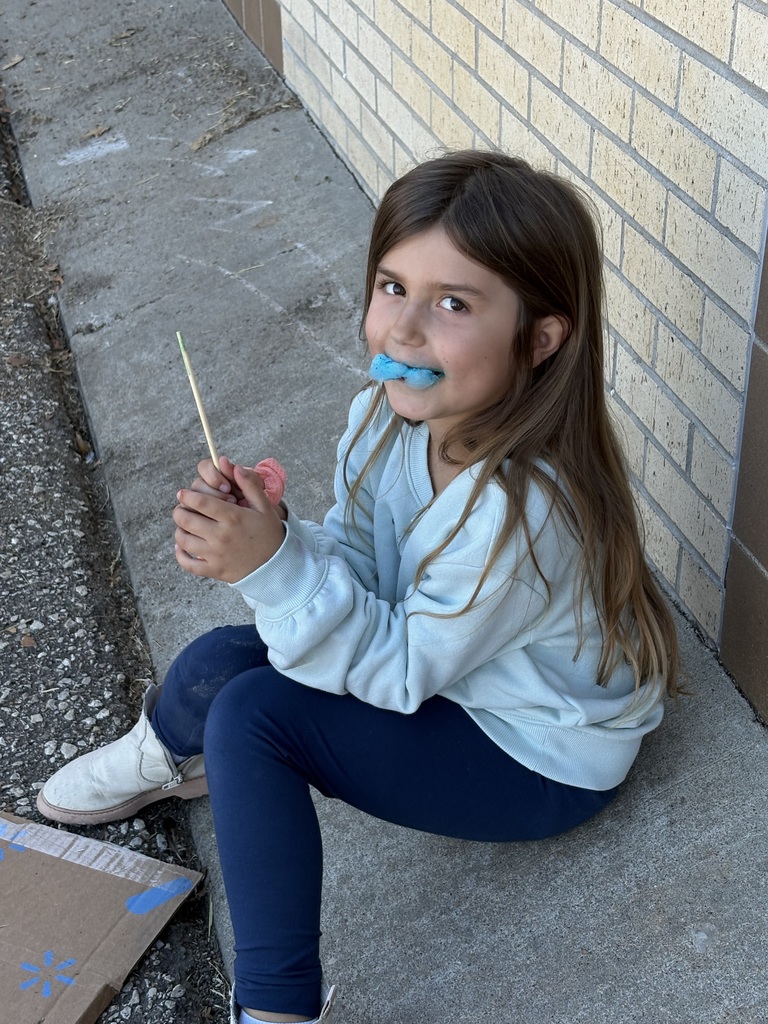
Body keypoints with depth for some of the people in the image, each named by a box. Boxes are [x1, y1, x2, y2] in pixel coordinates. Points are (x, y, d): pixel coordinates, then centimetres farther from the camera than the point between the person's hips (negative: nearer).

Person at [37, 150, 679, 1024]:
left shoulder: (521, 508, -36)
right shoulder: (392, 409, -15)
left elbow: (403, 670, -24)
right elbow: (357, 567, -5)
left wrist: (272, 567, -33)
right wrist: (266, 539, -26)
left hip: (542, 761, -7)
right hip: (436, 658, 7)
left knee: (251, 714, -21)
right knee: (214, 666, -8)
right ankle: (172, 756, 32)